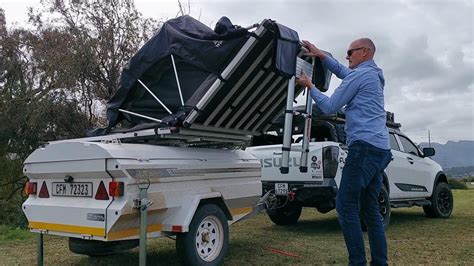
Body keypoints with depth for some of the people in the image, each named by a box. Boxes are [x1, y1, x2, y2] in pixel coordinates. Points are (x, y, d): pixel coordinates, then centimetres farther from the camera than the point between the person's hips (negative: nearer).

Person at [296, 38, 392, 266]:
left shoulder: (360, 74, -3)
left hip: (364, 146, -10)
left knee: (346, 206, -9)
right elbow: (341, 71, 39)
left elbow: (329, 107, -2)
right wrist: (320, 55, 30)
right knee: (370, 208, 11)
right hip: (381, 148, 10)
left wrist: (309, 86, 11)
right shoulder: (374, 76, 25)